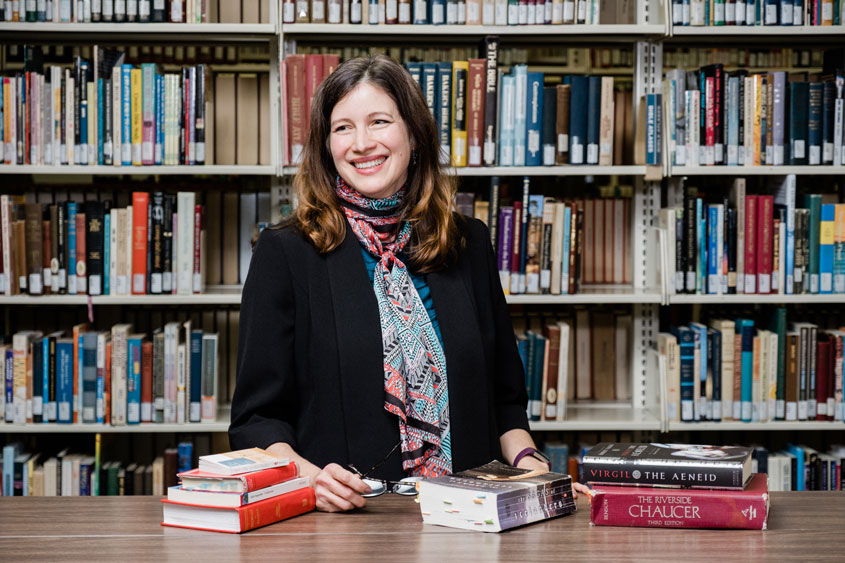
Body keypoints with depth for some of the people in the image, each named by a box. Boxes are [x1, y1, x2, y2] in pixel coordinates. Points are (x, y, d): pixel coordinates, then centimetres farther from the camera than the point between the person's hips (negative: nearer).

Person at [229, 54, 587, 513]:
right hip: (336, 524, -2)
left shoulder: (469, 244, 13)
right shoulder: (285, 252, 2)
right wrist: (306, 476, -17)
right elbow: (257, 415, 2)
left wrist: (526, 460, 1)